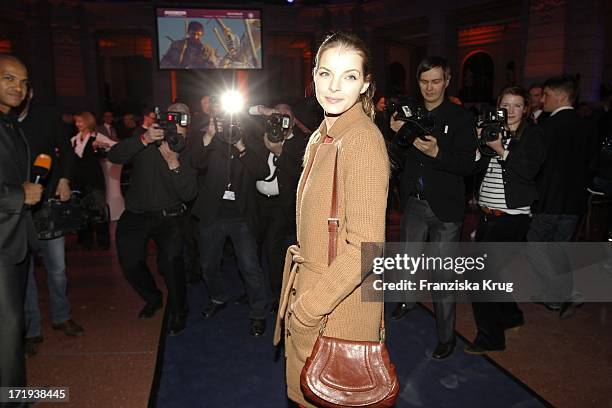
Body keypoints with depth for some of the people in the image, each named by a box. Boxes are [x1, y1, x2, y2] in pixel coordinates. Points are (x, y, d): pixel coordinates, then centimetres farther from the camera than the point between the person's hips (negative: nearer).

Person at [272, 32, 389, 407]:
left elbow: (365, 246, -24)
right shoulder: (320, 140, 8)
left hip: (338, 308, -8)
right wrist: (302, 296, 12)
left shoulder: (363, 140, -20)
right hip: (308, 297, 8)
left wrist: (310, 306, -19)